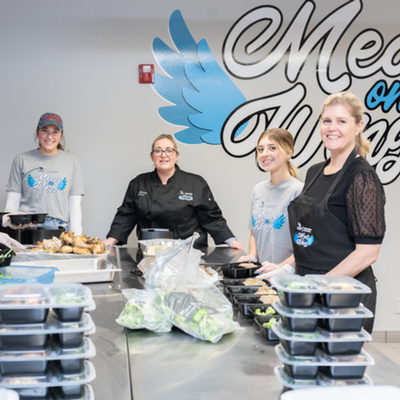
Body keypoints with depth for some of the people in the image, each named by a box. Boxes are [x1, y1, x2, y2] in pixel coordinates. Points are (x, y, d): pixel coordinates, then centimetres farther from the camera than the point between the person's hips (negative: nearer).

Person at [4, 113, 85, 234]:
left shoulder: (72, 162, 13)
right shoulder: (21, 160, 12)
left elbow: (75, 203, 11)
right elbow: (13, 199, 12)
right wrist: (8, 221, -7)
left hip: (59, 227, 0)